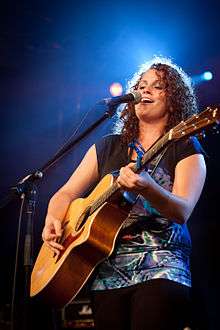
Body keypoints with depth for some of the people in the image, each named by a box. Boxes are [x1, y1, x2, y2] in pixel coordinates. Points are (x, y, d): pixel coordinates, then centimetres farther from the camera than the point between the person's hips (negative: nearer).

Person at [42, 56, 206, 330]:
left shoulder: (186, 148, 4)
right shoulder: (108, 147, 17)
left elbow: (182, 212, -11)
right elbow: (66, 193, 17)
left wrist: (146, 188, -30)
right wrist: (53, 219, -5)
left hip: (161, 266, -3)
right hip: (108, 271, 4)